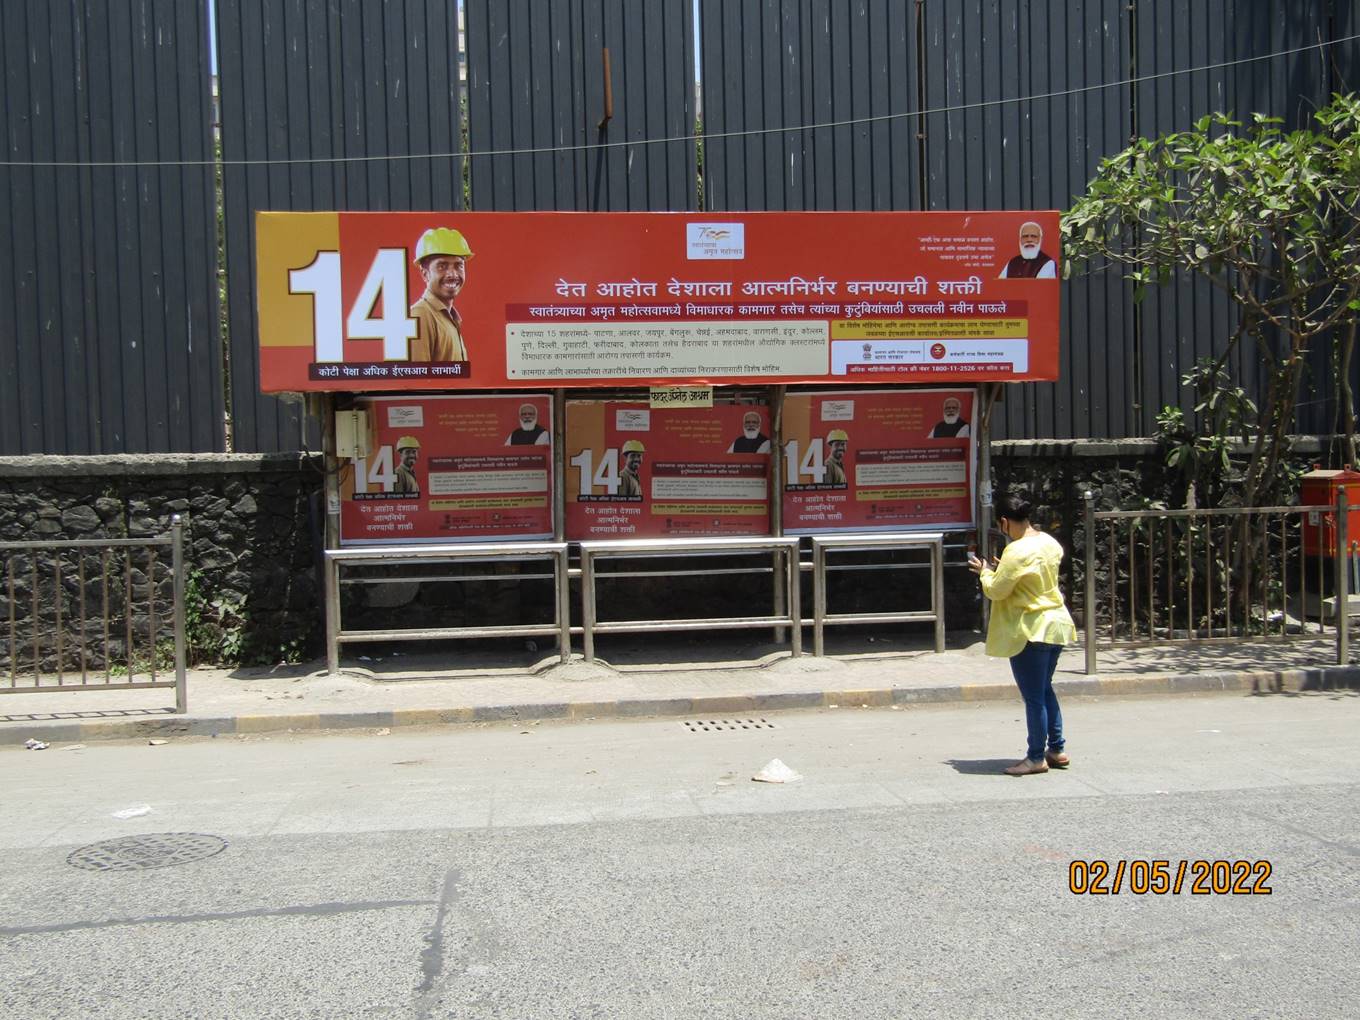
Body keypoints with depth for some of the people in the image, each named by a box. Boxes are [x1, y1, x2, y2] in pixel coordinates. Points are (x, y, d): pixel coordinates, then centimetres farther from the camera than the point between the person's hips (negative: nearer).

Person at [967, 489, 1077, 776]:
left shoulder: (1017, 551, -21)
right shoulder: (1049, 542, 6)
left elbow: (996, 590, -16)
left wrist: (985, 571, 2)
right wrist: (1002, 568, 13)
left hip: (1031, 631, -9)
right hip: (1055, 624, 9)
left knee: (1033, 697, 2)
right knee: (1045, 690, 20)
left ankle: (1036, 757, 11)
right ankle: (1057, 749, 26)